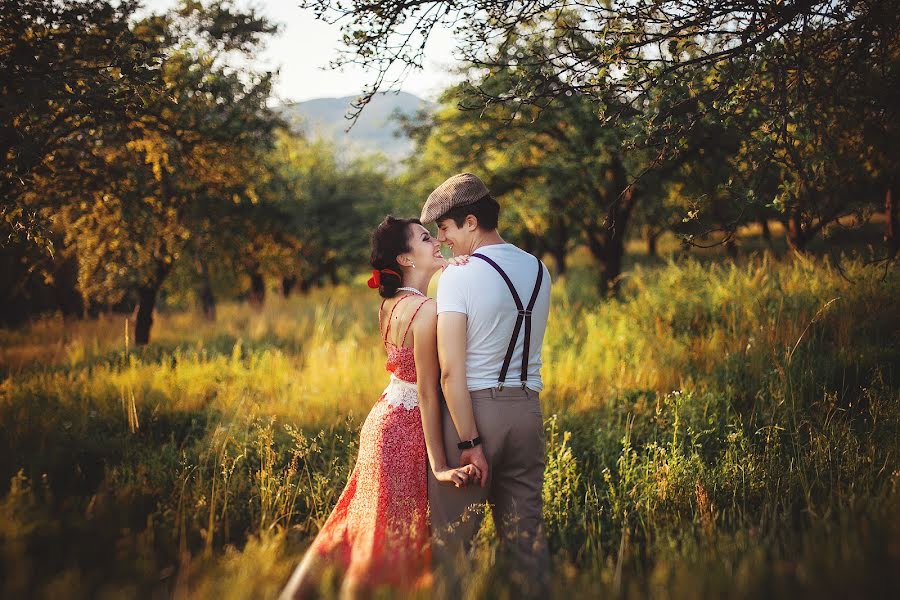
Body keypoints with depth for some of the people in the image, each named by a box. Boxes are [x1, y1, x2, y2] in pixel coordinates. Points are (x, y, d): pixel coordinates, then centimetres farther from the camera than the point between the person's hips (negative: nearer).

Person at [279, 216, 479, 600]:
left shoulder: (389, 305, 5)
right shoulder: (426, 310, -21)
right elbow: (427, 392, -21)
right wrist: (439, 465, -19)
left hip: (383, 419, 9)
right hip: (405, 429, -9)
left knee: (352, 526, 19)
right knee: (381, 543, 4)